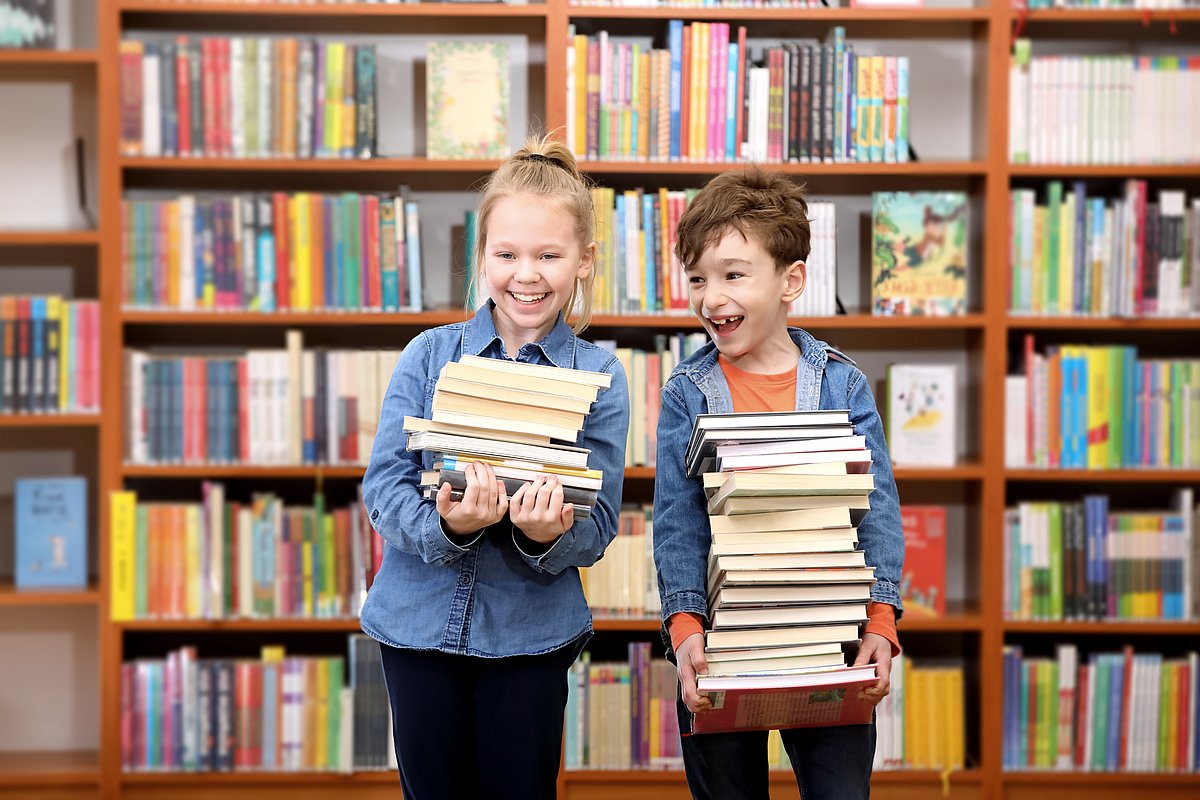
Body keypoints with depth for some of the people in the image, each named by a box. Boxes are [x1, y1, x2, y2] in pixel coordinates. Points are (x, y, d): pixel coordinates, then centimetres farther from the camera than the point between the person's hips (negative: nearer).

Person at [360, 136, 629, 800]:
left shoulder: (598, 376, -4)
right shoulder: (429, 356, -2)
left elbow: (596, 530, -5)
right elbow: (384, 489, -6)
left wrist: (548, 533, -27)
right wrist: (447, 524, -25)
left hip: (530, 628, -1)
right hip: (420, 617, 1)